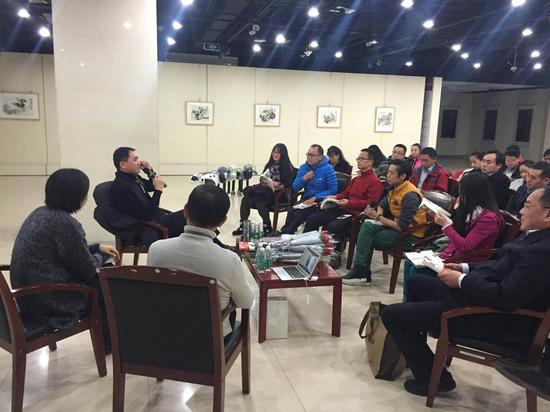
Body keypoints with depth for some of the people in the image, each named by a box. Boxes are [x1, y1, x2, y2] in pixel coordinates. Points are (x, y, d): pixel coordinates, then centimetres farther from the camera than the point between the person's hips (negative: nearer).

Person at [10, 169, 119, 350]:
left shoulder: (41, 213, 4)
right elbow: (88, 269, -15)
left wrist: (98, 247, 13)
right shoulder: (65, 223, -24)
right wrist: (102, 256, 5)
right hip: (49, 300, -9)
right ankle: (107, 340, 29)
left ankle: (105, 336, 32)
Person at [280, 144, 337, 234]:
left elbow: (333, 190, -9)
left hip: (321, 201, -4)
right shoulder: (303, 167, 9)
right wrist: (304, 178, -9)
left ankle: (284, 233, -25)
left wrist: (315, 197, -17)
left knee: (301, 213, -31)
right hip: (306, 199, 5)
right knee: (291, 211, -28)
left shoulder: (328, 169, -6)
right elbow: (295, 188, 9)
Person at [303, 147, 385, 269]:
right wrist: (335, 197, 9)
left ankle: (336, 256, -17)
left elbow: (371, 203, -15)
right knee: (312, 218, -4)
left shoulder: (375, 182, -5)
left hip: (356, 214, -9)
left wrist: (349, 202, -24)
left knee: (333, 226, -34)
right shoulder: (356, 179, 23)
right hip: (343, 210, 9)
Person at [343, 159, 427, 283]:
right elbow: (382, 205, 21)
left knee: (367, 236, -16)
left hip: (410, 235, -8)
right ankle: (360, 269, -9)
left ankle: (361, 271, 0)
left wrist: (378, 217, -18)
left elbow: (401, 226, -26)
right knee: (367, 226, -10)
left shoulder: (410, 195, -23)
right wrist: (379, 216, -2)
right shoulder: (396, 188, 4)